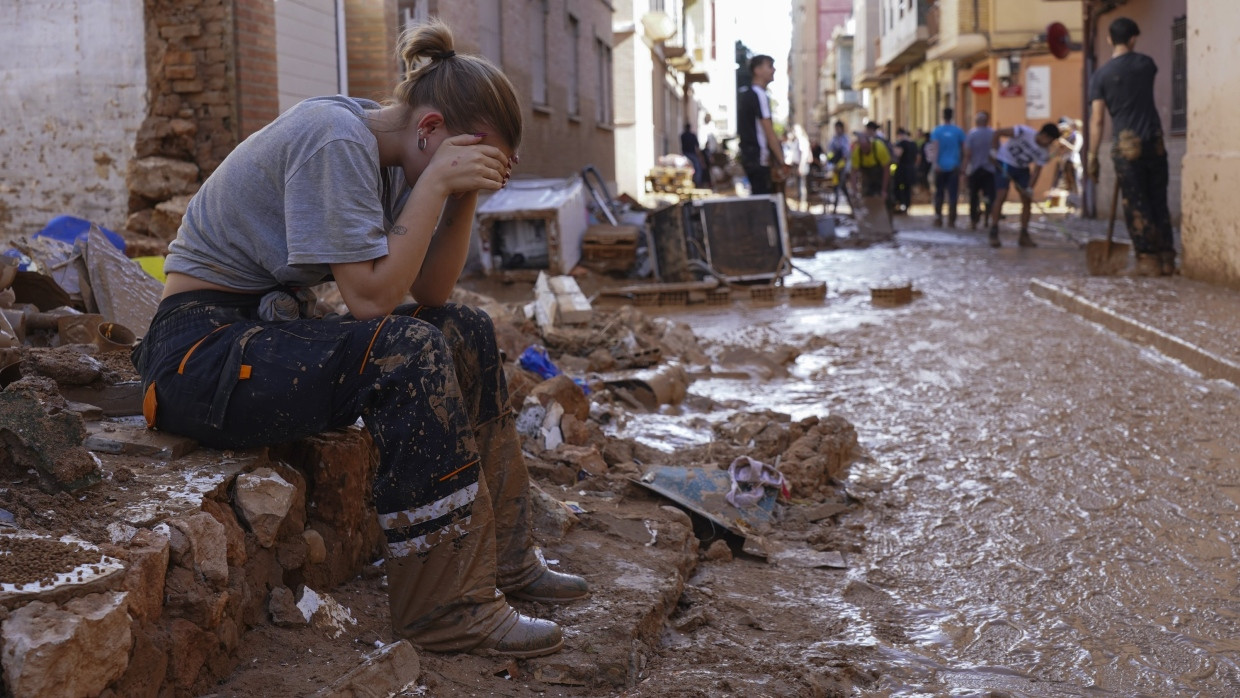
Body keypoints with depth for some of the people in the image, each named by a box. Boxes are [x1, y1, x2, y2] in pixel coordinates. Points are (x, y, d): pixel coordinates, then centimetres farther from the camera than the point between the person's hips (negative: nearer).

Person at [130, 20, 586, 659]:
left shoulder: (385, 156, 5)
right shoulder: (336, 139, -21)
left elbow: (429, 294, 4)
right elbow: (372, 297, -26)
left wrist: (465, 198, -8)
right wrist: (437, 181, -23)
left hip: (272, 326, 10)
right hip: (202, 350, -10)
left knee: (466, 331, 5)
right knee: (407, 353, -28)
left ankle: (500, 556, 11)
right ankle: (448, 608, -19)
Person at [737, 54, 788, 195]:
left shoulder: (745, 93, 16)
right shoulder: (758, 95, -14)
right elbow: (769, 132, -18)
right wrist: (782, 163, -17)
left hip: (749, 156, 10)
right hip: (759, 158, -10)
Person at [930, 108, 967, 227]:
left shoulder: (937, 131, -2)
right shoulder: (958, 131, 1)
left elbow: (936, 147, -13)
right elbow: (963, 148, 3)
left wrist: (935, 163, -18)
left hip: (940, 166, 0)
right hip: (954, 166, 0)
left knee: (939, 193, 12)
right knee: (952, 194, 0)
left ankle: (938, 217, 7)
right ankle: (951, 220, -5)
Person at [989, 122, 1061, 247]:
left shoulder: (1045, 152, -14)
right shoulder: (1024, 132, -28)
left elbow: (1037, 170, -11)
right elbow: (997, 133, -23)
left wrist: (1030, 188, -25)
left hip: (1022, 168, 5)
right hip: (1004, 163, -5)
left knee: (1027, 200, -2)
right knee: (1001, 196, -17)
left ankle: (1024, 236, 7)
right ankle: (993, 234, -13)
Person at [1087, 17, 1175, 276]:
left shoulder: (1100, 76, -3)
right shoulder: (1145, 63, 5)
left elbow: (1097, 120, -6)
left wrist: (1092, 156, -2)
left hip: (1126, 144, -3)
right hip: (1154, 141, 3)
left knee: (1136, 205, 1)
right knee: (1159, 202, 10)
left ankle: (1148, 259, -1)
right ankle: (1167, 259, 11)